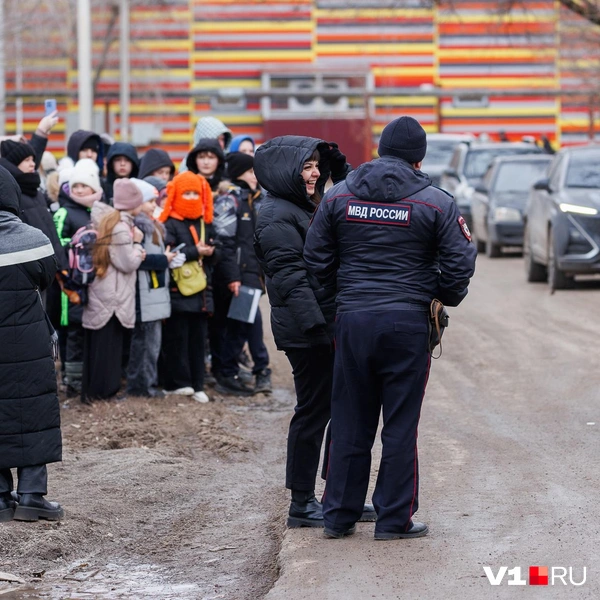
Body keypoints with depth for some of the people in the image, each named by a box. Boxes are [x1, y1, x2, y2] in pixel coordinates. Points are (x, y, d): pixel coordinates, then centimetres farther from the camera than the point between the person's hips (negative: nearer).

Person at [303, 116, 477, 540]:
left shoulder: (338, 198, 4)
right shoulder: (436, 203, -4)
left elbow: (317, 259, 8)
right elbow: (460, 263, -4)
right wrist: (444, 297, 16)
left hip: (352, 320, 3)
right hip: (408, 324, -3)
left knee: (350, 422, 11)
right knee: (400, 424, 4)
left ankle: (340, 516, 15)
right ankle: (394, 519, 7)